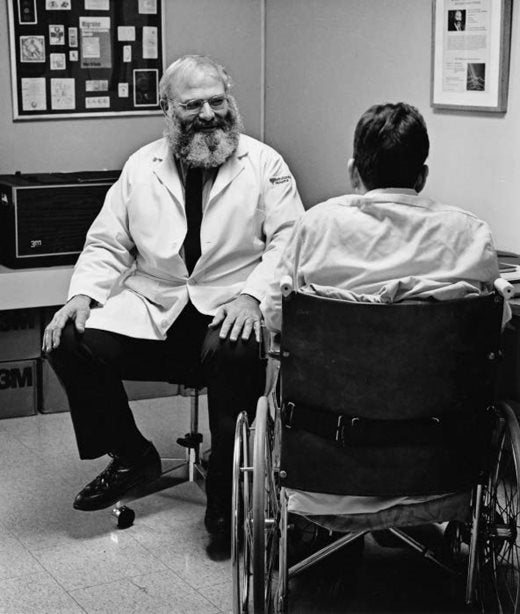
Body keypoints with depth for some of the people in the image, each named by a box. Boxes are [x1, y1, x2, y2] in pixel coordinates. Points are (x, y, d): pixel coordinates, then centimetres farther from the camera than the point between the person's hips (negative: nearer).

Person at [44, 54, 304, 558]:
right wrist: (83, 294, -7)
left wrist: (253, 294, -22)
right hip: (150, 309, 4)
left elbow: (289, 241, -5)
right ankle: (132, 456, 5)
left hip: (228, 311, -3)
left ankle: (224, 500, -17)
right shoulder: (141, 167, 13)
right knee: (71, 342, -18)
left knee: (234, 354, -37)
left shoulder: (263, 164, 4)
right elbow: (107, 246, 13)